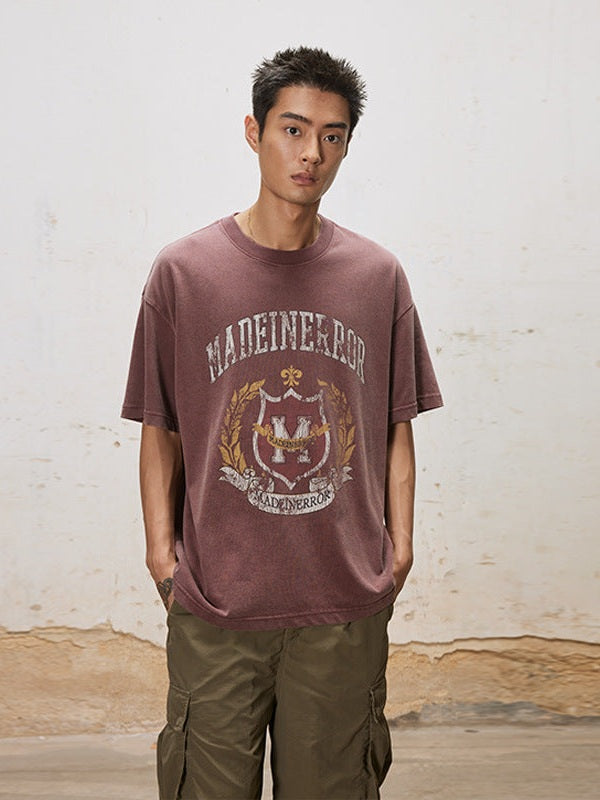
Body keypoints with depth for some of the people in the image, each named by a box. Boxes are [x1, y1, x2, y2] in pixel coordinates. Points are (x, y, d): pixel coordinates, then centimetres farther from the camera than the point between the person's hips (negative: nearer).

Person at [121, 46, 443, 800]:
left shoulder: (377, 276, 4)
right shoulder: (182, 271, -1)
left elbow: (396, 428, 8)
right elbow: (160, 430, 3)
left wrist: (398, 547, 4)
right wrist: (162, 552, -1)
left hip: (346, 605, 2)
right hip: (214, 603, -1)